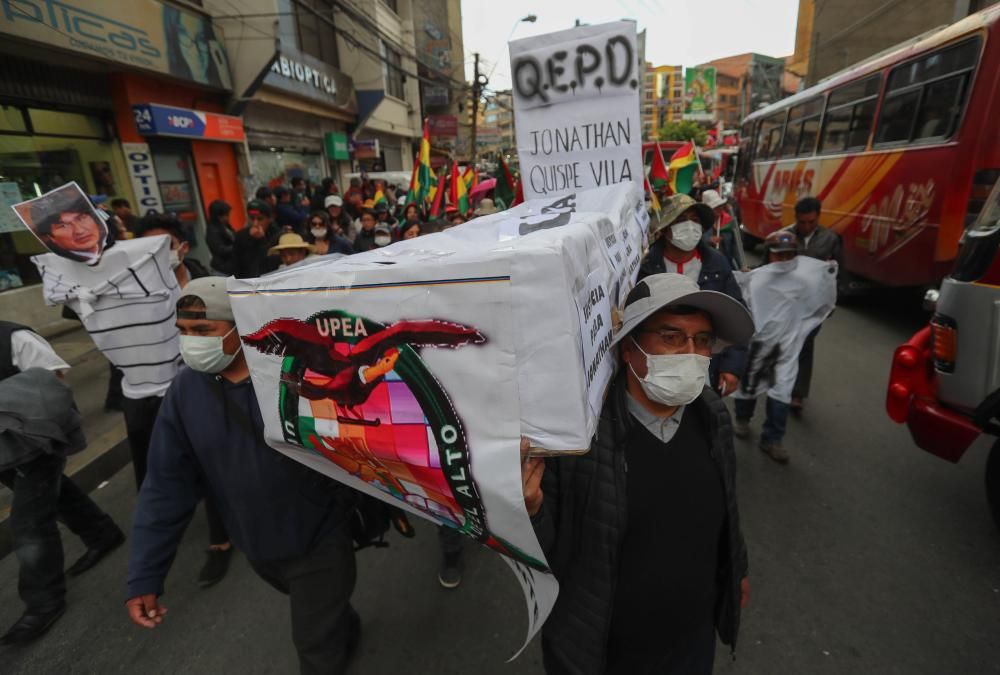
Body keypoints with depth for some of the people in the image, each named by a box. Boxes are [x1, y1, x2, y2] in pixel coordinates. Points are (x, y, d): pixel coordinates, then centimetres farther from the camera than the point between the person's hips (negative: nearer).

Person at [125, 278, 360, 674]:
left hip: (319, 542, -5)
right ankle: (345, 634, 62)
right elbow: (166, 486, -5)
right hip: (256, 550, 5)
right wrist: (144, 577, -5)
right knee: (319, 616, 31)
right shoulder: (185, 390, -10)